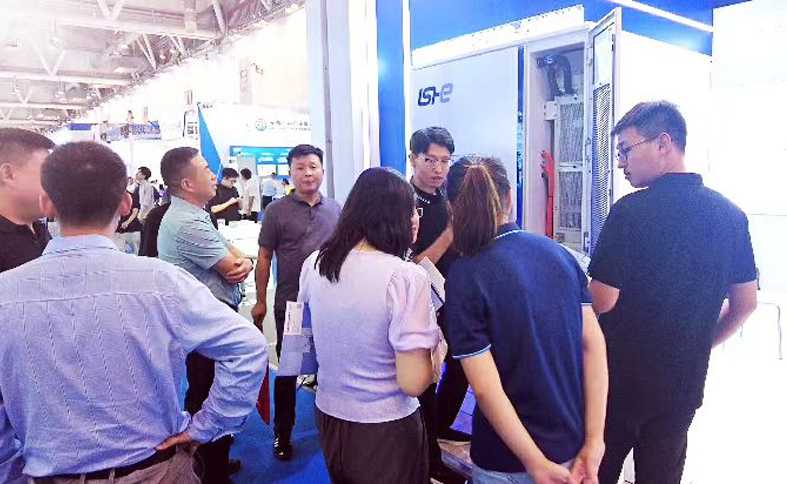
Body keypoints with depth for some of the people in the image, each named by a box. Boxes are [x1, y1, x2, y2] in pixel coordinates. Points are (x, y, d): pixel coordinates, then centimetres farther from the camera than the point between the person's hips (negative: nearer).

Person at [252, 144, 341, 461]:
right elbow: (264, 258, -1)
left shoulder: (336, 210, 4)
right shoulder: (276, 211, -4)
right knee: (286, 372, 10)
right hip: (289, 305, -2)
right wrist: (260, 301, -2)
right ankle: (282, 435, 27)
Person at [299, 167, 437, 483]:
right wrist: (432, 348, -4)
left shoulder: (314, 264, -6)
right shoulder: (406, 277, -24)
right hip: (385, 430, -5)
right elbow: (413, 383, -24)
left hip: (328, 416, 5)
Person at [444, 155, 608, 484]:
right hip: (575, 446, 5)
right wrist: (594, 442, -5)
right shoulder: (558, 252, -3)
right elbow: (594, 344, -6)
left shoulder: (464, 277, -19)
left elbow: (486, 389, -21)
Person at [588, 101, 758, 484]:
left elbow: (601, 302, -19)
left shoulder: (631, 211, -19)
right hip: (685, 381, 5)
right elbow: (745, 304, 6)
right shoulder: (730, 214, -1)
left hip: (620, 376, -5)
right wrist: (696, 345, 17)